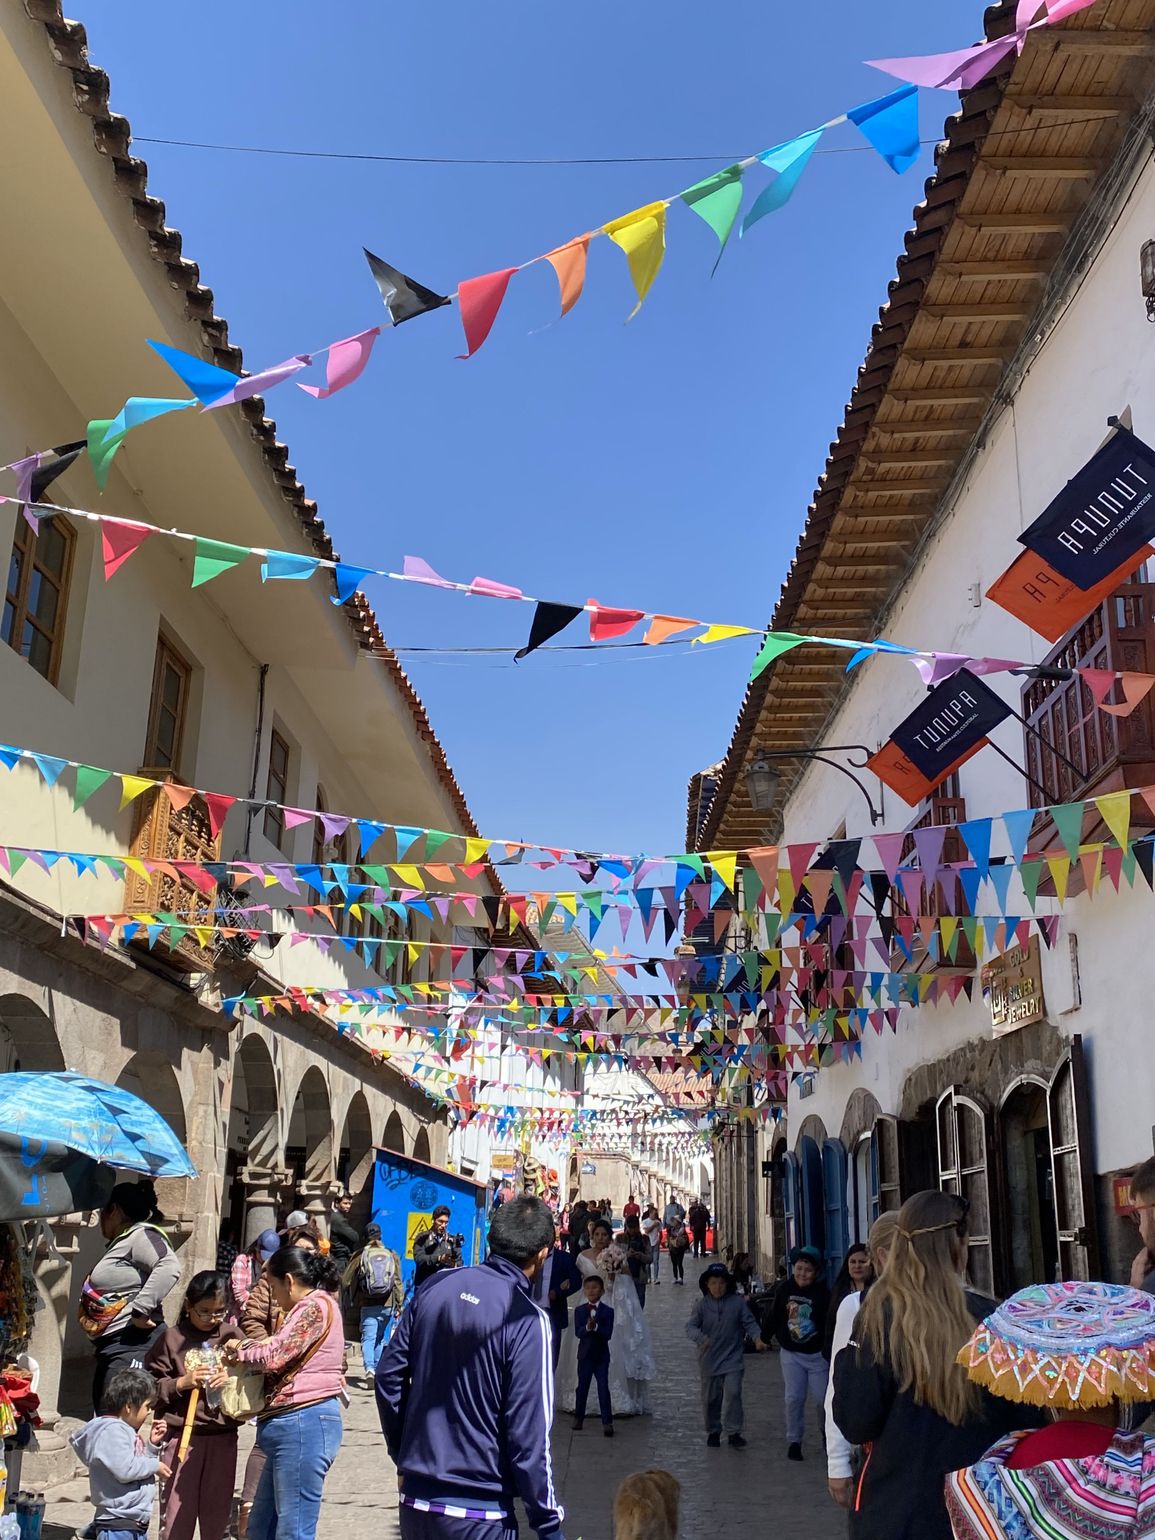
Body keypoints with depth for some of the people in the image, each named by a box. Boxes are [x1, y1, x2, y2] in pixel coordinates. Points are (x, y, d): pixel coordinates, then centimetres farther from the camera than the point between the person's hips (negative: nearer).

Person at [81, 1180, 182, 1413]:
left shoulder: (141, 1235, -10)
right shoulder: (122, 1242, 21)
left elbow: (169, 1267, -27)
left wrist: (140, 1310, -26)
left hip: (133, 1344, -11)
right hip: (112, 1346, 11)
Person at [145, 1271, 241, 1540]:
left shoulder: (232, 1335, 3)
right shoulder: (172, 1338, -2)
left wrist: (232, 1378, -10)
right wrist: (182, 1383, -16)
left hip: (223, 1437, 2)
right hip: (181, 1436, -2)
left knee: (218, 1514, 11)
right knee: (176, 1518, 3)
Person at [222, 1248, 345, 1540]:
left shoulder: (316, 1305, -10)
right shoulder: (307, 1309, 23)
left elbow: (275, 1355, -15)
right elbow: (285, 1357, 18)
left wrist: (238, 1351, 2)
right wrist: (245, 1354, 5)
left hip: (304, 1424, -11)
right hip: (290, 1426, 11)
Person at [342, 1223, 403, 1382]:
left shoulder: (359, 1255, -2)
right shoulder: (392, 1255, 3)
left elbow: (345, 1281, 0)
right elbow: (398, 1283, 2)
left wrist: (353, 1298, 19)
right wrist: (399, 1305, 9)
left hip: (368, 1304, -2)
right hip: (387, 1304, 2)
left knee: (368, 1338, -1)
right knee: (382, 1339, 16)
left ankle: (369, 1368, -21)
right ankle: (378, 1370, 19)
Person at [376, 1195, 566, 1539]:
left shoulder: (435, 1288, -1)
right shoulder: (527, 1319, -17)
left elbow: (389, 1375, 5)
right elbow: (529, 1437, -17)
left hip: (415, 1501, 5)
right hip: (478, 1512, -5)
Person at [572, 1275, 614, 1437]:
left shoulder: (607, 1311, -6)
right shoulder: (579, 1311, 0)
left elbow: (608, 1334, -15)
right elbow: (578, 1332, -11)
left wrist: (596, 1327, -31)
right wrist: (587, 1327, -31)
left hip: (601, 1355, -2)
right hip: (585, 1354, 2)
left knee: (603, 1388, -4)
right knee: (582, 1387, 13)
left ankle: (607, 1422, 0)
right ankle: (578, 1418, 27)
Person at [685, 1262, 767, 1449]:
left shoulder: (738, 1302, -3)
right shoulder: (702, 1305, -4)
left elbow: (749, 1323, -2)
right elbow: (691, 1326, -10)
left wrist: (757, 1339, -20)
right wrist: (700, 1338, -31)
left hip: (733, 1358, -1)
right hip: (709, 1360, 1)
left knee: (733, 1393, -12)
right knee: (711, 1398, 11)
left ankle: (734, 1432, 1)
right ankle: (713, 1431, 29)